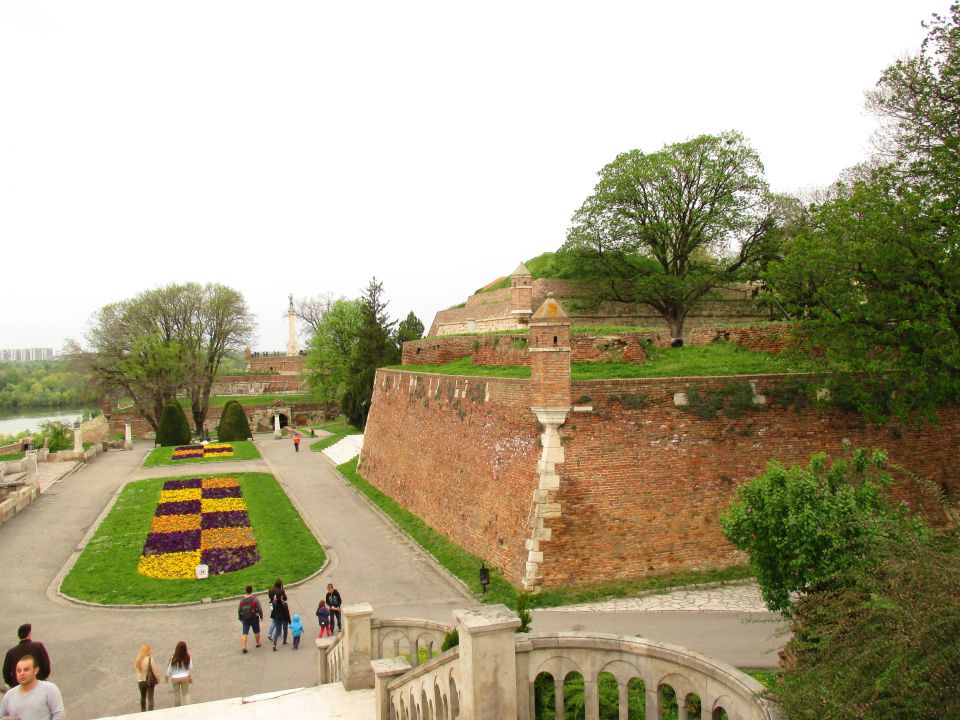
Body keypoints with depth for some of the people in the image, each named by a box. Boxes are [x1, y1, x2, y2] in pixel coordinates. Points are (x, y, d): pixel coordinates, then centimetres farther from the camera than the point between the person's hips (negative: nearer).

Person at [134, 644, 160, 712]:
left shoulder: (138, 660, -3)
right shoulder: (150, 659, -17)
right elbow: (154, 670, -14)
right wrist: (158, 678, 0)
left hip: (140, 681, 5)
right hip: (149, 681, -5)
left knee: (143, 697, 23)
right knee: (150, 698, 4)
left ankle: (143, 711, 34)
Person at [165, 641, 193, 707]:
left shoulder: (174, 659, -18)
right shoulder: (188, 657, -14)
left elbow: (169, 668, -7)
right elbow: (190, 667, -4)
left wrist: (167, 676, 11)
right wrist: (190, 676, 12)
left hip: (175, 678, 0)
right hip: (185, 677, 0)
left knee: (176, 694, 17)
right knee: (186, 693, 12)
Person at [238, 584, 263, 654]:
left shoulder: (242, 600, -4)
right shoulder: (255, 599, -16)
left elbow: (239, 610, 3)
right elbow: (260, 609, -14)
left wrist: (240, 617, 18)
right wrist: (261, 616, 2)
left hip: (245, 619, 2)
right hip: (254, 619, -2)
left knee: (245, 633, 6)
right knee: (256, 632, 18)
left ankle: (243, 647, -3)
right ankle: (258, 643, 32)